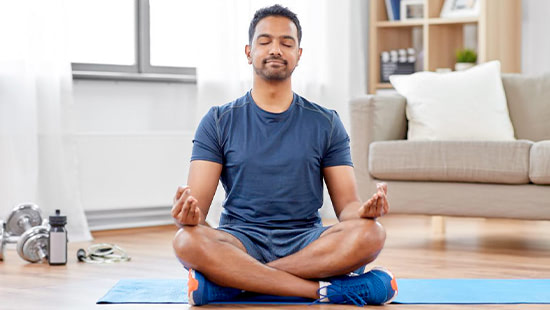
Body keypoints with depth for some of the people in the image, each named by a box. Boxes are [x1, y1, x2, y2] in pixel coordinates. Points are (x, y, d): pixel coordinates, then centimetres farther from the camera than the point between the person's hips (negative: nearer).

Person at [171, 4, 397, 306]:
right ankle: (325, 289, -32)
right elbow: (198, 204, -2)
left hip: (307, 242, 1)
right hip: (241, 241, -1)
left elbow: (346, 205, 5)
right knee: (187, 241, -34)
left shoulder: (326, 123, 11)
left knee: (370, 233, -31)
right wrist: (189, 213, -28)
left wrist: (364, 210, -21)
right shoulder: (219, 122, 8)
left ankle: (231, 279, -29)